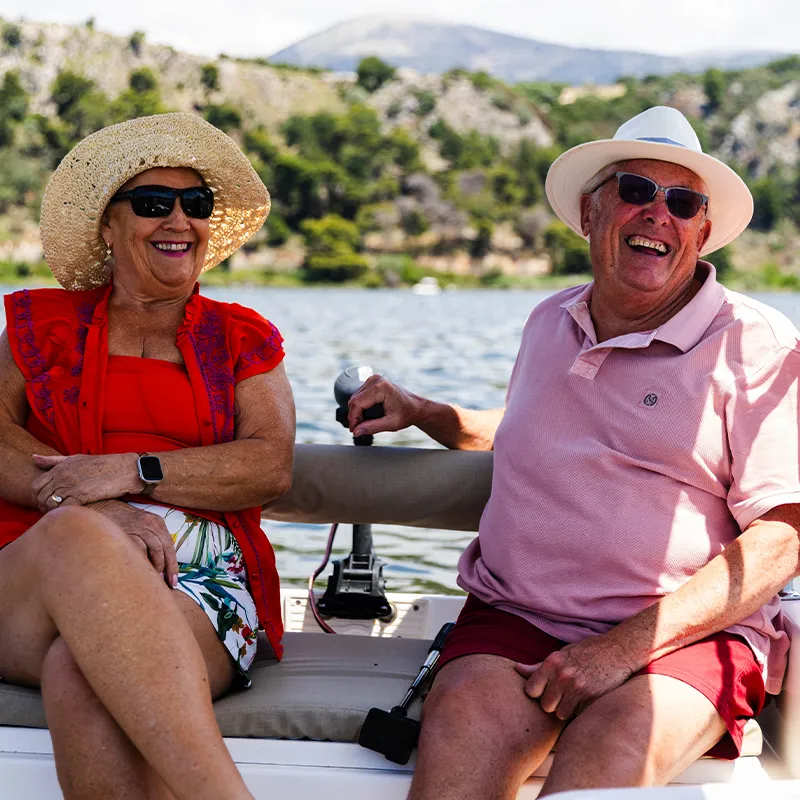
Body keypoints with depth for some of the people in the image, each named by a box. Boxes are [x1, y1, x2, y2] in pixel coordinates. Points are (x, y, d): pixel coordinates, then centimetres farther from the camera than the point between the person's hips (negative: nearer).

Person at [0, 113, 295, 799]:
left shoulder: (242, 338, 19)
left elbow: (272, 466, 3)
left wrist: (129, 471, -11)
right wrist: (90, 505, -14)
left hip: (198, 575, -1)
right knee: (75, 534, -39)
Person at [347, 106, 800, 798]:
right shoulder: (549, 322, 18)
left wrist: (625, 645, -18)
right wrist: (421, 412, 26)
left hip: (691, 634, -3)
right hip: (516, 619, 4)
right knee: (464, 719, -31)